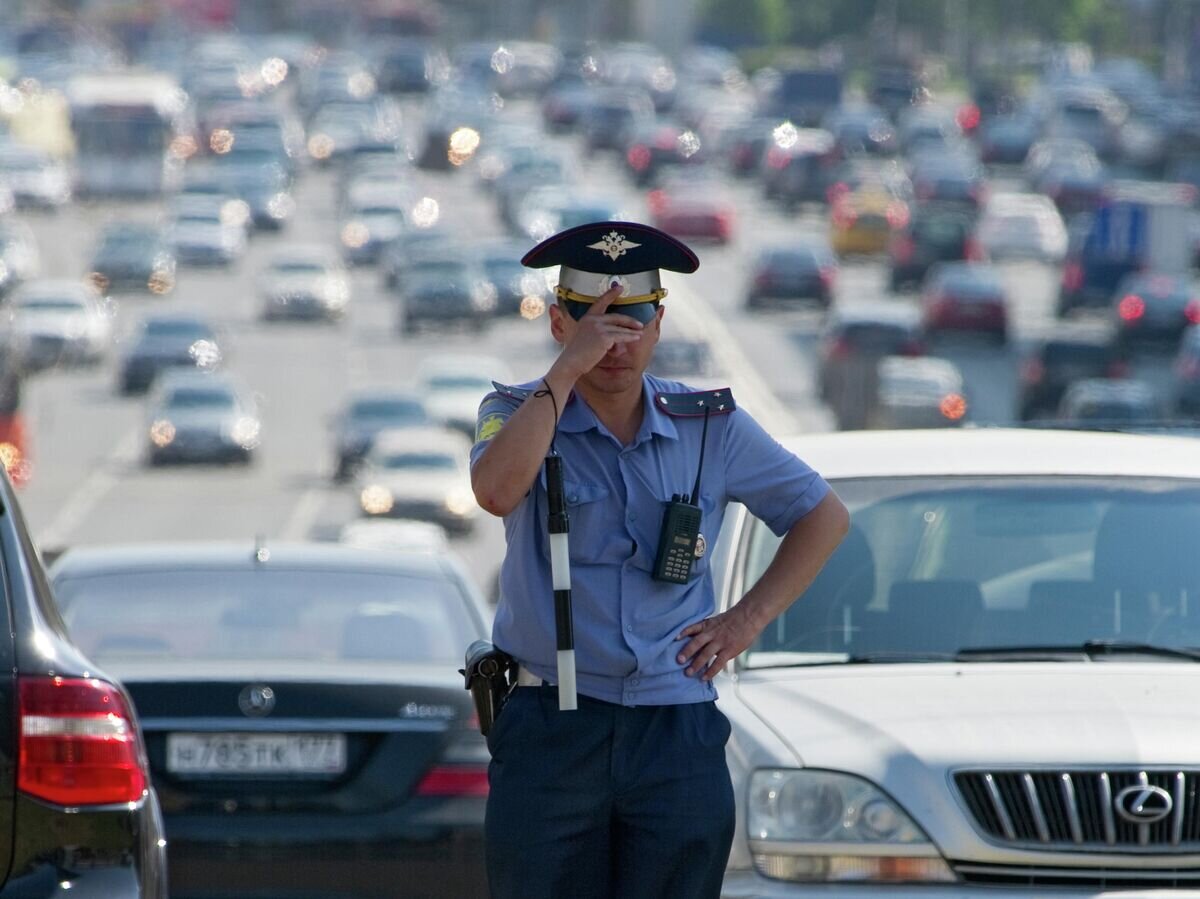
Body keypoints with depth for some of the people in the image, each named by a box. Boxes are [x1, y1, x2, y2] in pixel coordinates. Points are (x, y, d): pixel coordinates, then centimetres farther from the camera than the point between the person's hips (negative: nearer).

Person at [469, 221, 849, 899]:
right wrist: (567, 369, -20)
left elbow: (824, 516, 17)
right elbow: (497, 489, -22)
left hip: (679, 735, 2)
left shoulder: (709, 425, 7)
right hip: (551, 733, -2)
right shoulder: (519, 412, 2)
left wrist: (748, 620, 6)